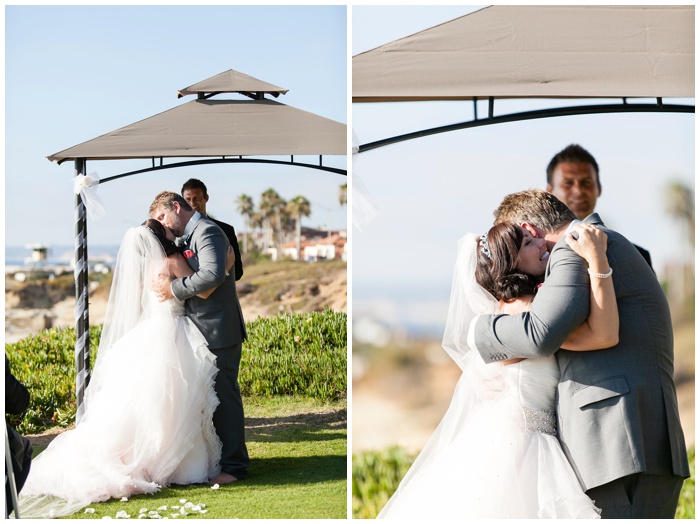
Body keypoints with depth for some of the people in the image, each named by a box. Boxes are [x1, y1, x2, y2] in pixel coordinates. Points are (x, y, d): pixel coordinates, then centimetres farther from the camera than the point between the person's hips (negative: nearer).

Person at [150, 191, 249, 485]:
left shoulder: (207, 232, -12)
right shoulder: (189, 237, 19)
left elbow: (213, 275, -27)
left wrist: (174, 288, -20)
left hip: (219, 331, -10)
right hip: (203, 331, 10)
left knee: (223, 395, -6)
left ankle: (233, 466, -1)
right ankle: (216, 458, 21)